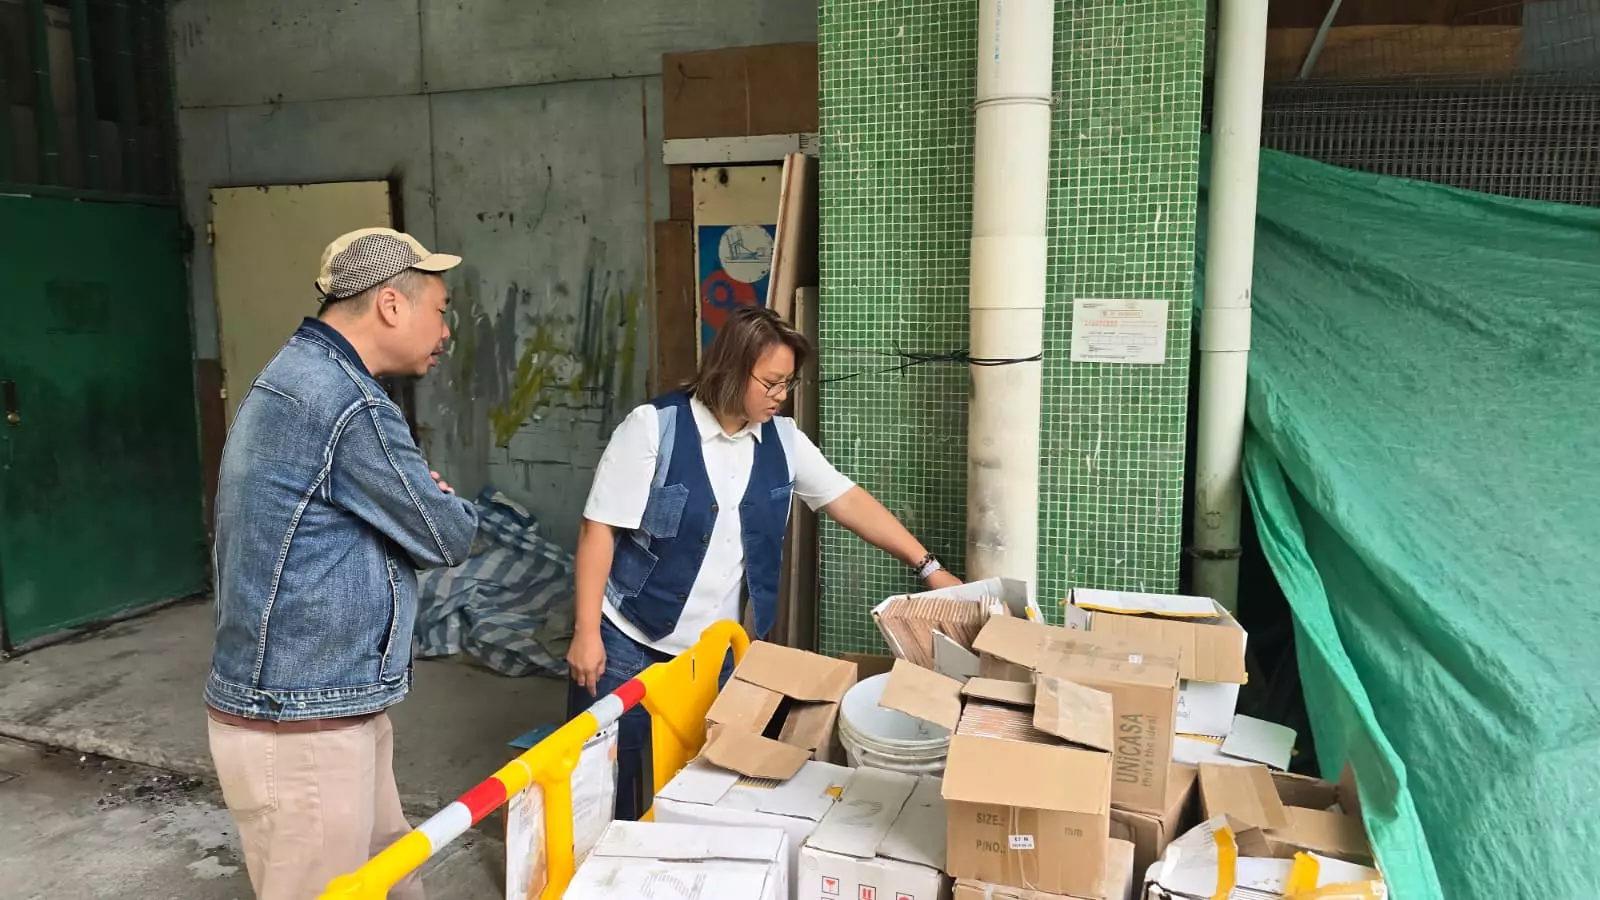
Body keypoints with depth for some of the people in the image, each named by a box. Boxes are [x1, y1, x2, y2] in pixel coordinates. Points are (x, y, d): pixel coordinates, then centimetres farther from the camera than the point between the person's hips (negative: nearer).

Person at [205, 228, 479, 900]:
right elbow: (448, 536, -12)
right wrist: (445, 503, 8)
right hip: (297, 726, -10)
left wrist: (419, 496, 0)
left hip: (324, 703, 10)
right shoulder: (348, 404, -23)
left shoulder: (296, 378, 12)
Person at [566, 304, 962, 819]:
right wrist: (586, 633, -15)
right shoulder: (653, 427, -15)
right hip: (628, 642, -4)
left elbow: (849, 502, 4)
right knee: (607, 777, 8)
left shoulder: (782, 439, -1)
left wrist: (927, 566, 0)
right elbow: (598, 529, -13)